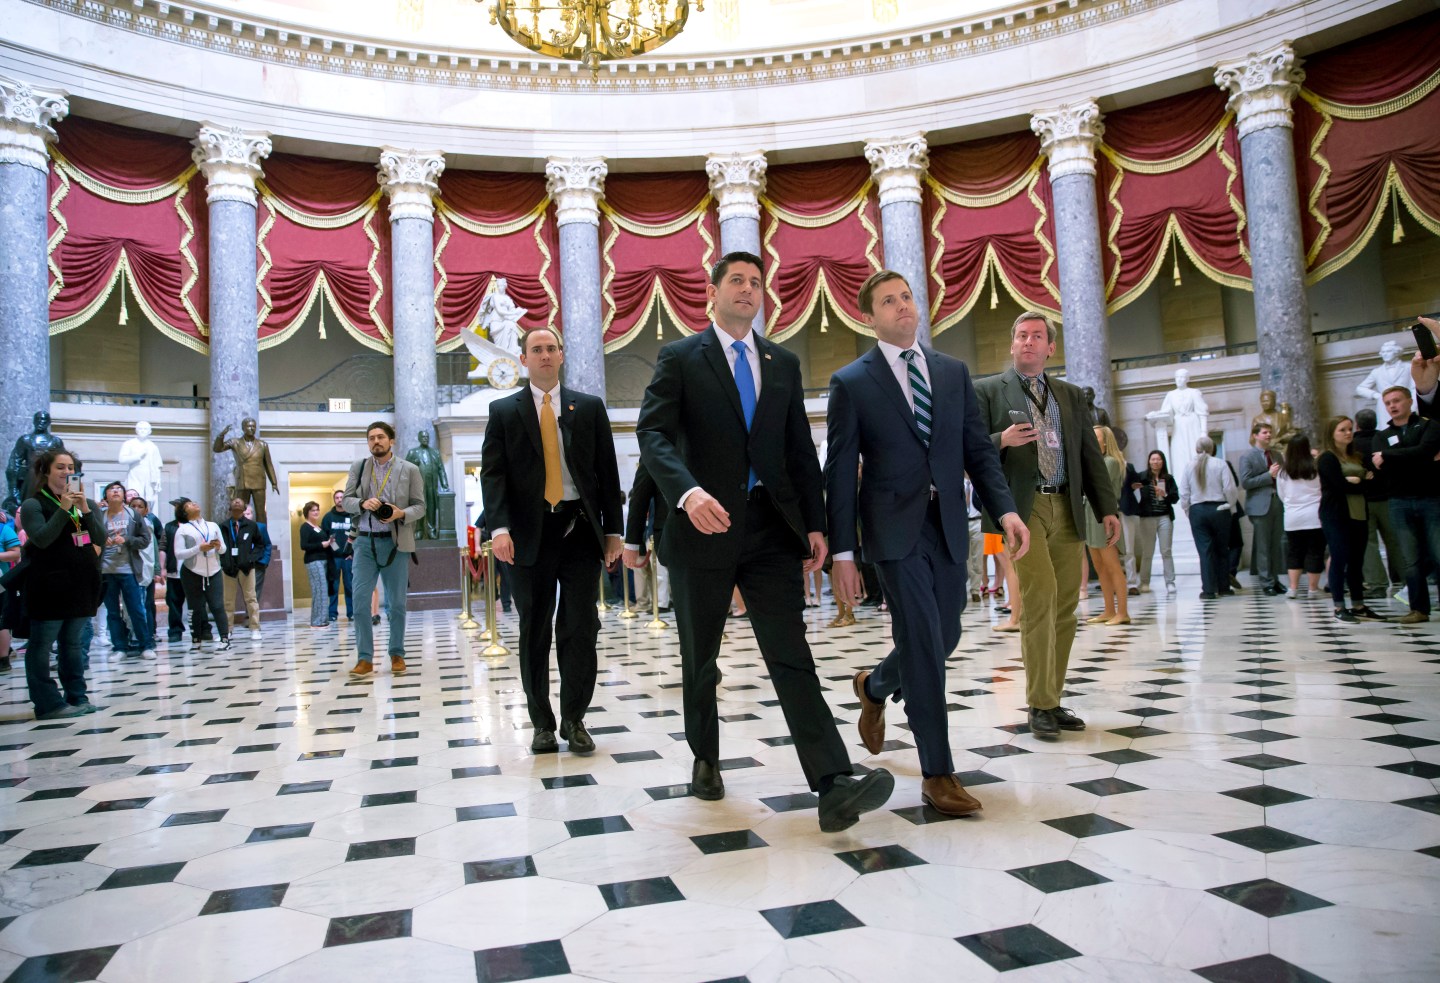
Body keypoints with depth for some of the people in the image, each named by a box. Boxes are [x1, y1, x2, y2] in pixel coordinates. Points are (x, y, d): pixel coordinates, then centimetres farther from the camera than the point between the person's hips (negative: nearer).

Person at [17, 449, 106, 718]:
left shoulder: (87, 504, 11)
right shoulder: (33, 504, -3)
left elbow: (101, 539, -2)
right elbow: (41, 539, -18)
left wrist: (85, 509, -14)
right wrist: (64, 508, -21)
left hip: (82, 583, 5)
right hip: (50, 585, -5)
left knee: (74, 643, 11)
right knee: (41, 645, -2)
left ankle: (77, 698, 16)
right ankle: (48, 703, 1)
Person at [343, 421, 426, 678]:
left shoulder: (409, 470, 3)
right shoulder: (358, 467, 9)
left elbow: (419, 506, 2)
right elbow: (346, 500, 6)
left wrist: (401, 513, -18)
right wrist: (363, 504, -15)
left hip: (396, 542, -1)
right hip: (365, 541, 1)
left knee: (397, 603, 5)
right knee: (360, 598, -6)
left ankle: (397, 655, 17)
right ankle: (364, 658, 0)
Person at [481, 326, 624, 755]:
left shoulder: (590, 407, 10)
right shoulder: (504, 411, 8)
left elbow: (607, 472, 8)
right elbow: (493, 474, -1)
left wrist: (613, 529, 2)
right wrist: (499, 527, -15)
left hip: (580, 528, 0)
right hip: (530, 534, 0)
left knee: (580, 629, 0)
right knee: (534, 632, 7)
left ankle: (574, 719, 15)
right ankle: (542, 722, 19)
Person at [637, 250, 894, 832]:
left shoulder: (784, 364, 14)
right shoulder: (679, 358, 3)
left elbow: (801, 450, 14)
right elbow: (654, 434, -11)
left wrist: (814, 524, 5)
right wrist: (688, 492, -29)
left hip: (770, 526, 2)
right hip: (705, 523, -2)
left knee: (790, 654, -6)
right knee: (699, 657, 12)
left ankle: (833, 784, -12)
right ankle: (705, 760, 32)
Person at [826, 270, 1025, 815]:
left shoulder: (953, 371, 12)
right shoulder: (851, 382, 0)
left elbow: (978, 448, 9)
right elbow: (840, 473, -3)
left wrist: (1005, 508, -7)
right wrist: (842, 552, -8)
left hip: (948, 526, 5)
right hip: (895, 529, -5)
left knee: (943, 638, 12)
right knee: (923, 643, -7)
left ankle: (874, 687, 43)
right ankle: (938, 774, 5)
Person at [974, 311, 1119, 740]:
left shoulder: (1070, 395, 19)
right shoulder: (987, 391, 6)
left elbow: (1090, 454, 16)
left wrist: (1107, 507, 7)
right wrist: (1001, 440, -20)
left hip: (1067, 508, 5)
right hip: (1021, 507, -5)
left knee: (1065, 605, 5)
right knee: (1040, 594, -17)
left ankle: (1052, 700, 16)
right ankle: (1040, 705, -7)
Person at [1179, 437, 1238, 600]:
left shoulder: (1189, 467, 1)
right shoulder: (1220, 465, -5)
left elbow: (1184, 493, 1)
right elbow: (1229, 489, -7)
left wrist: (1187, 511, 11)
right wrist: (1230, 505, 8)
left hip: (1197, 510, 1)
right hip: (1219, 509, -1)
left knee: (1205, 551, 1)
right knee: (1222, 550, 11)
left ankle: (1208, 590, -3)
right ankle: (1223, 588, 15)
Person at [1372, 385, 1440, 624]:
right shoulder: (1382, 436, 13)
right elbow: (1381, 467, -5)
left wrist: (1387, 457, -10)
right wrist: (1415, 458, -12)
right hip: (1400, 503, 3)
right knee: (1411, 560, 4)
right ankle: (1419, 609, 10)